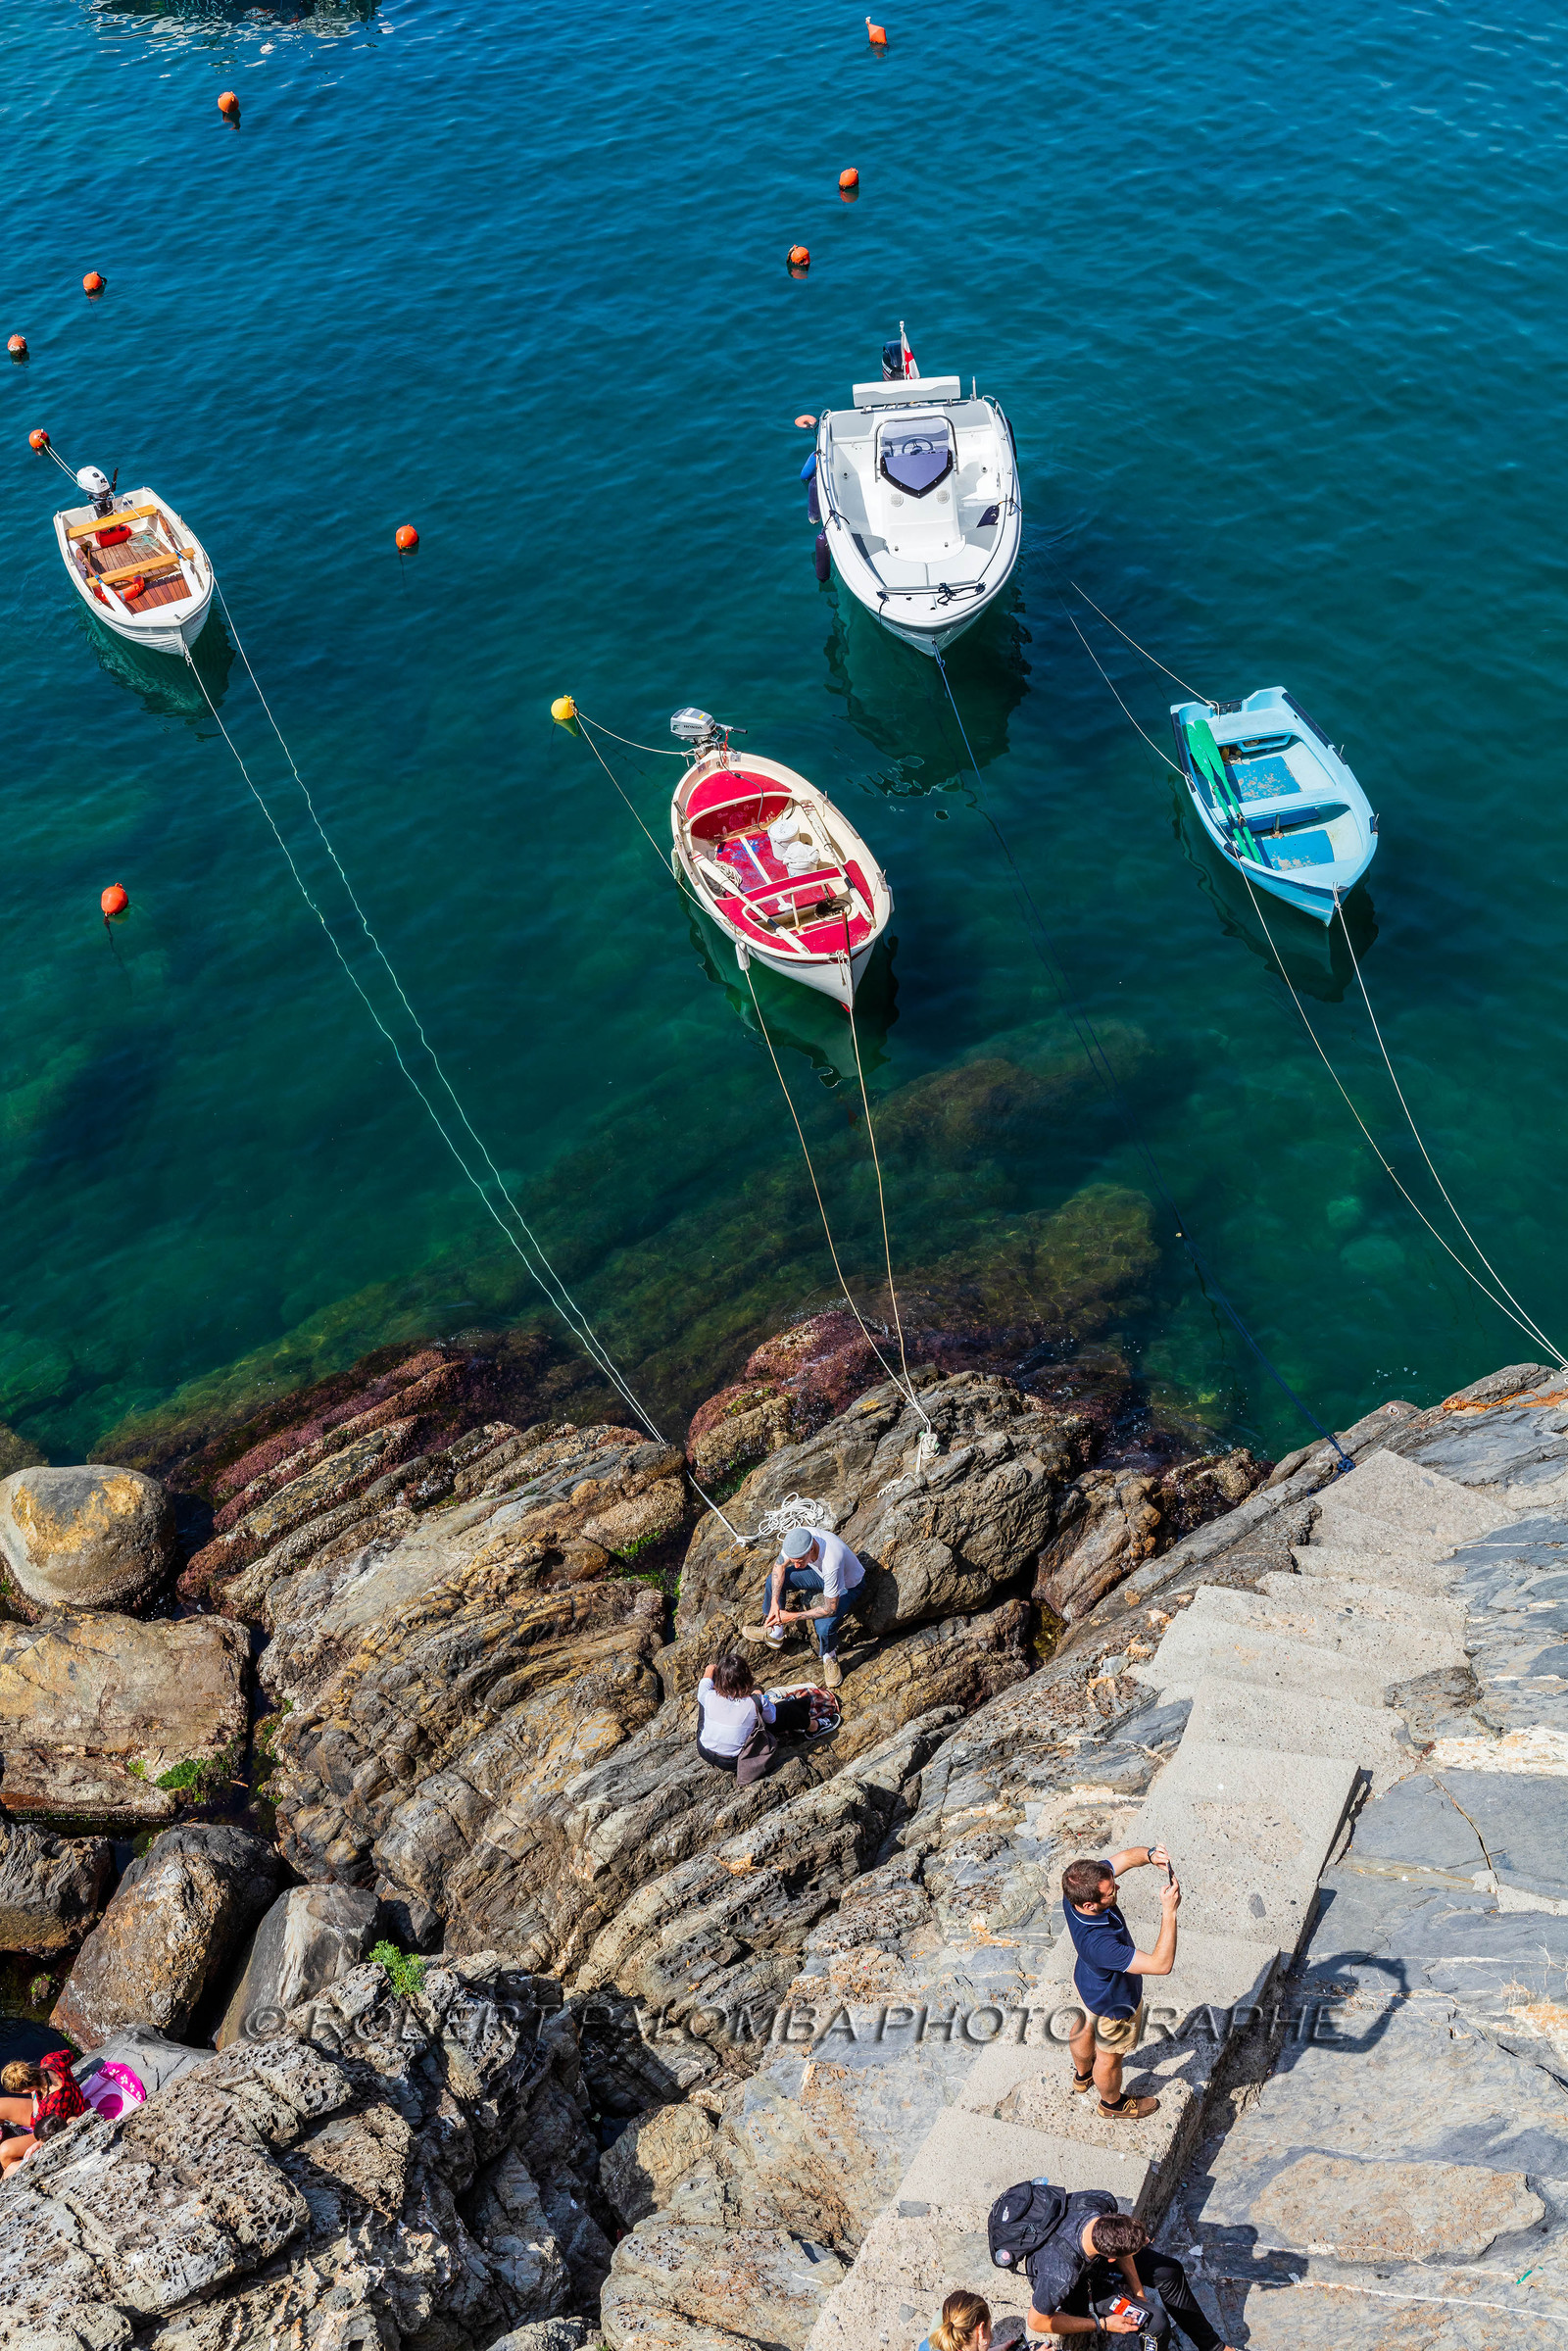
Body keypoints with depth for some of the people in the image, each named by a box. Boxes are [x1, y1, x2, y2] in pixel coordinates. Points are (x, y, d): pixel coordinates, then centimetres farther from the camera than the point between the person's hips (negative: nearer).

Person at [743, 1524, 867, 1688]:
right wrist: (774, 1602, -18)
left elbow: (830, 1609, -33)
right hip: (819, 1572, 7)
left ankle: (829, 1658, 5)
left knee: (824, 1626, -30)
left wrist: (792, 1616, -28)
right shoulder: (796, 1536, -29)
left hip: (849, 1586, -6)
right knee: (773, 1581, -1)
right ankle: (775, 1633, 22)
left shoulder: (831, 1562, -46)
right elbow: (779, 1565, -8)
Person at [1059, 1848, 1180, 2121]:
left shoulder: (1078, 1888, -30)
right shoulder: (1098, 1944, -49)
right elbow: (1161, 1964, -43)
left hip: (1086, 1980, 7)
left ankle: (1082, 2075, 65)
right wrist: (1169, 1913, -46)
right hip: (1114, 2002, -7)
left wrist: (1150, 1854, -40)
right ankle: (1112, 2103, 55)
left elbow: (1127, 1857, -19)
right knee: (1110, 2056, 25)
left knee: (1087, 2027, 35)